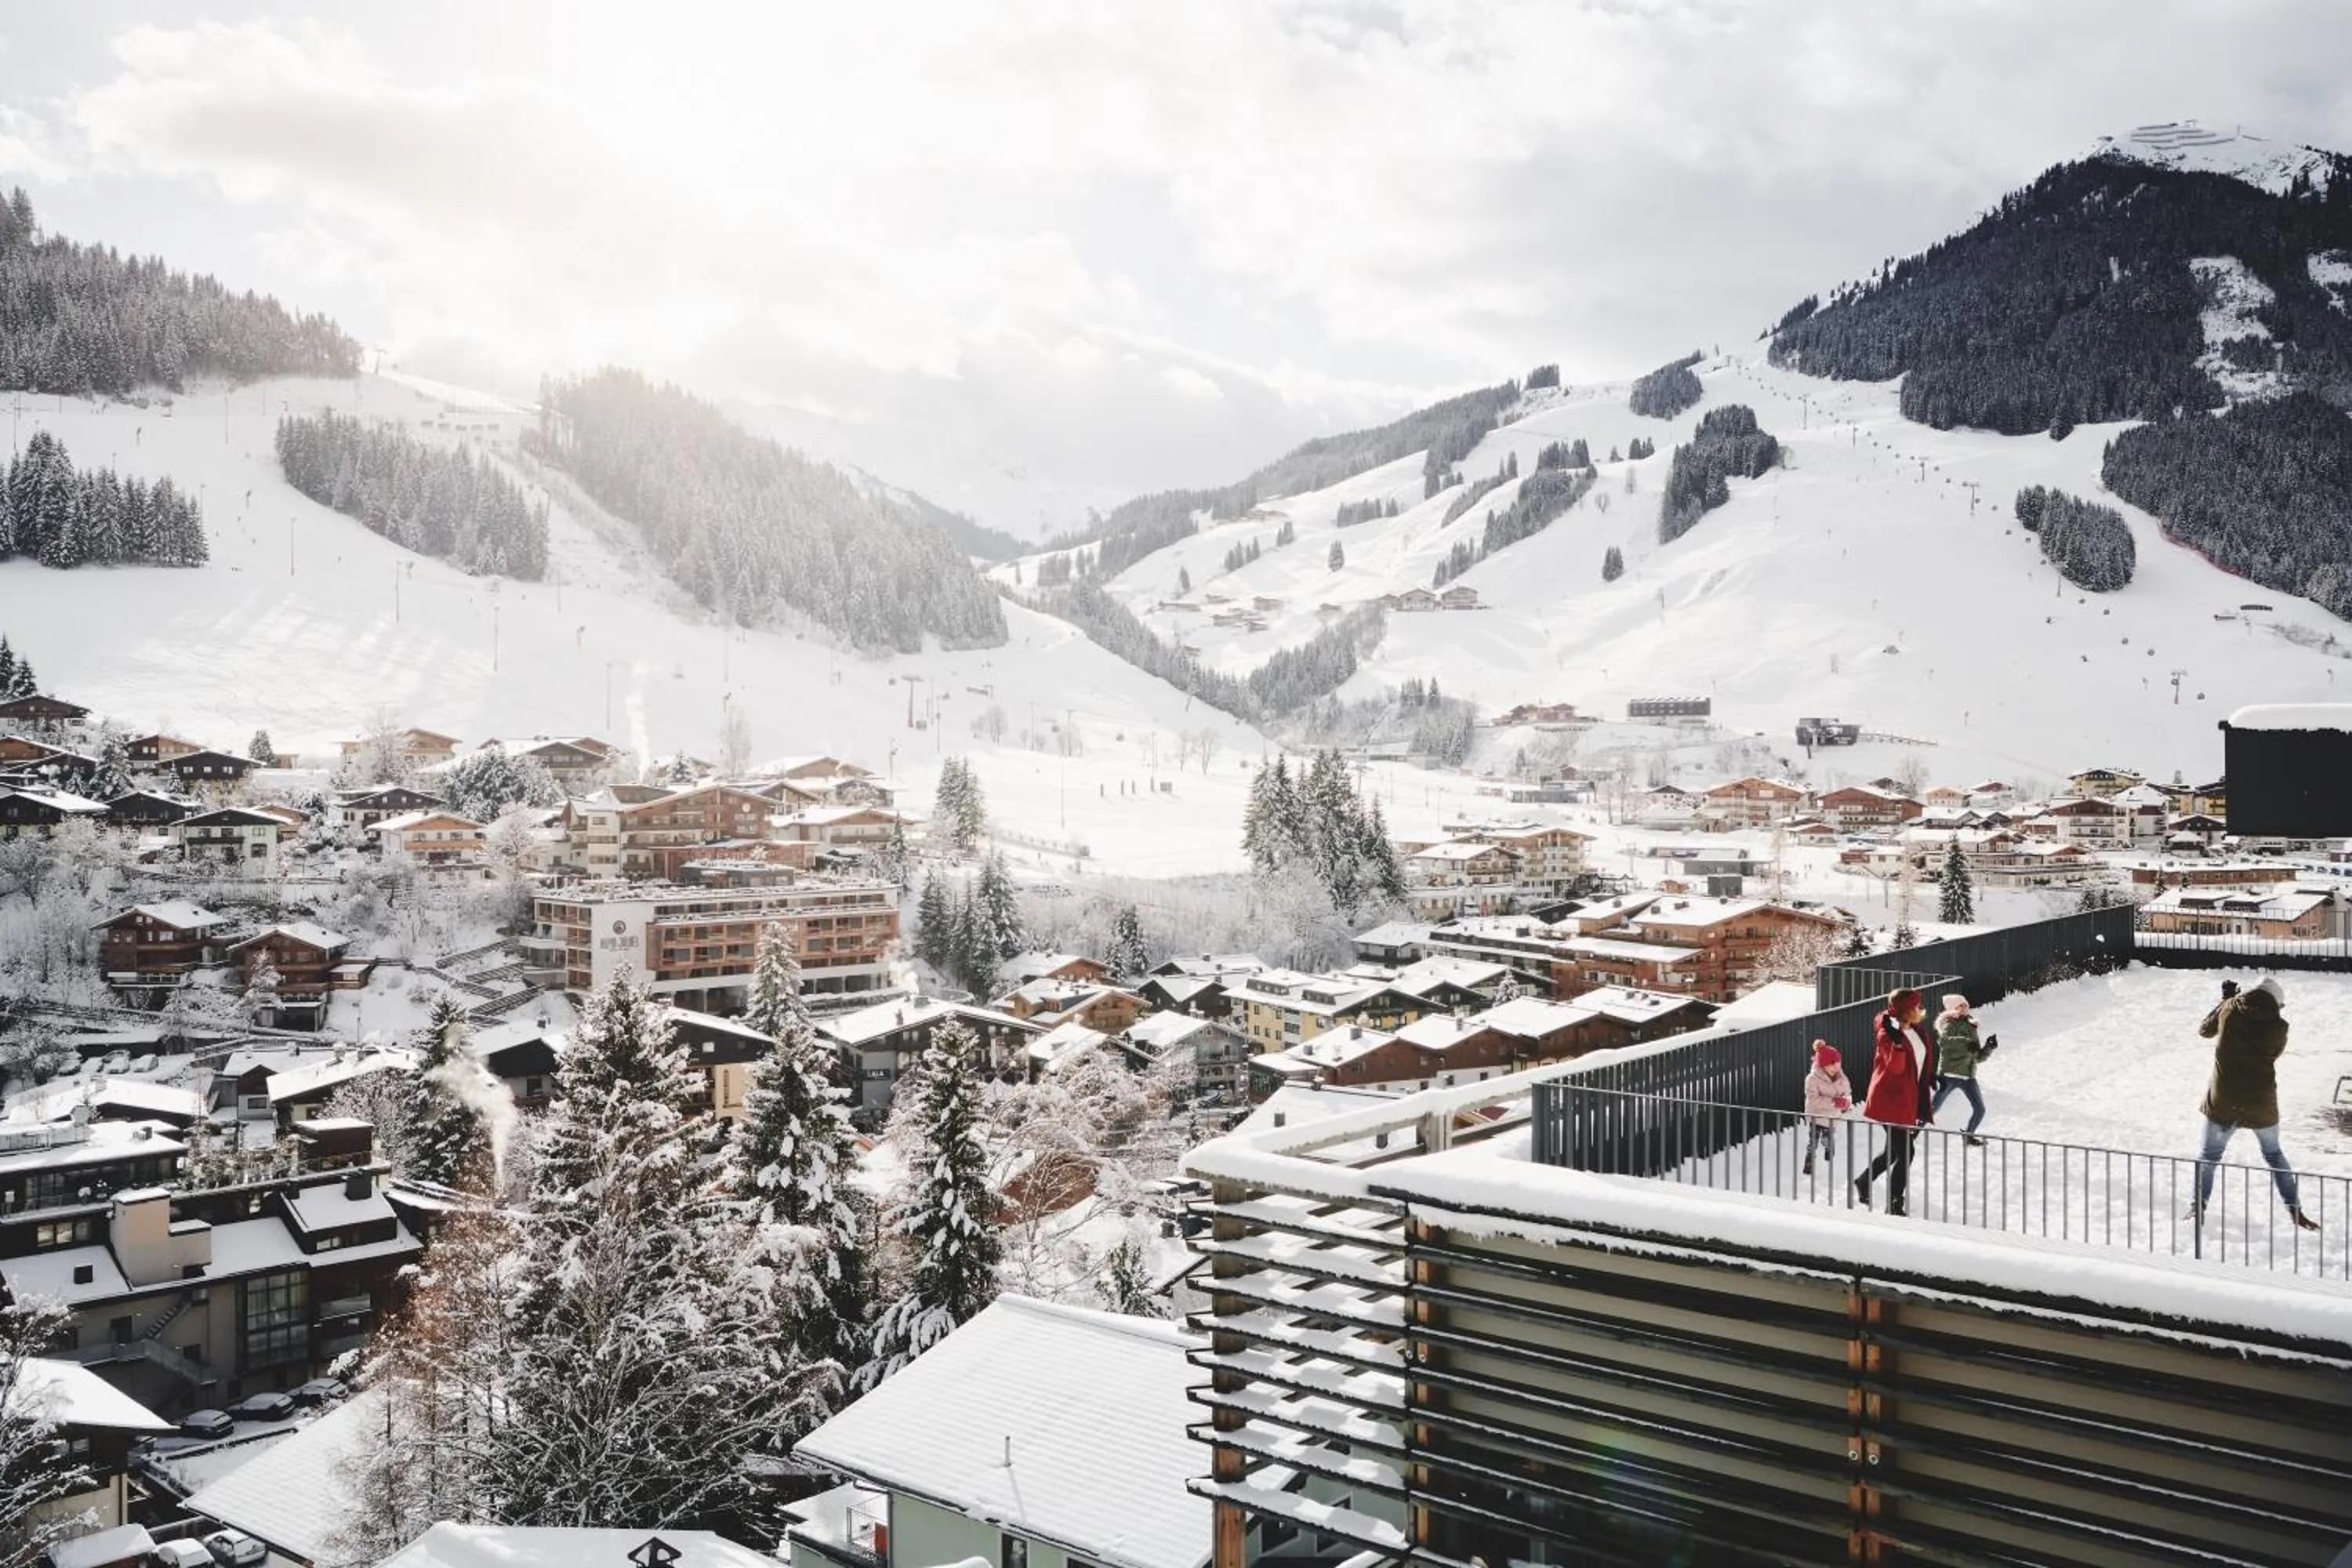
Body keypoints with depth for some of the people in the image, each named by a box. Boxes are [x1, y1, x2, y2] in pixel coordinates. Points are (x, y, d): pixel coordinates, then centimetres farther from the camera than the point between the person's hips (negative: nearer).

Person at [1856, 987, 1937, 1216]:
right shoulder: (1886, 1035, -17)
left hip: (1909, 1101, 9)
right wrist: (1897, 1039, -40)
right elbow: (1895, 1066, -29)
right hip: (1890, 1101, -9)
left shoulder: (1917, 1032, 9)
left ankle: (1863, 1182, 37)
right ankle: (1895, 1205, 4)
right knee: (1904, 1152, -6)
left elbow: (1924, 1067, 19)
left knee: (1894, 1150, 18)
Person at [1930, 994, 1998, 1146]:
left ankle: (1968, 1136, 26)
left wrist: (1989, 1048, 0)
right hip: (1950, 1074, -6)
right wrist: (1965, 1043, -36)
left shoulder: (1971, 1027, 16)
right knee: (1934, 1108, -5)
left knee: (1980, 1110, 5)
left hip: (1968, 1076, 6)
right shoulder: (1949, 1024, -3)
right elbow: (1943, 1040, -27)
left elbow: (1978, 1057, 17)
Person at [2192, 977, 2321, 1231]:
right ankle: (2295, 1210, 19)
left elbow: (2205, 1030, 12)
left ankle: (2198, 1208, 6)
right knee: (2274, 1154, 21)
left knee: (2209, 1155, 13)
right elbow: (2273, 1054, 11)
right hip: (2261, 1103, 0)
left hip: (2222, 1101, 0)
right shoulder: (2278, 1027, -7)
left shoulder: (2230, 1009, -5)